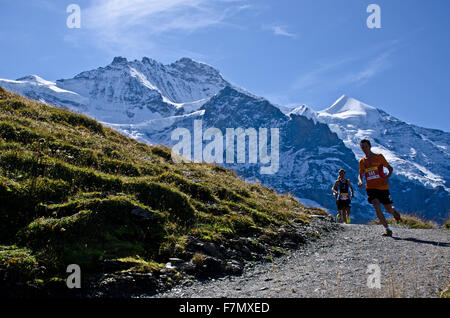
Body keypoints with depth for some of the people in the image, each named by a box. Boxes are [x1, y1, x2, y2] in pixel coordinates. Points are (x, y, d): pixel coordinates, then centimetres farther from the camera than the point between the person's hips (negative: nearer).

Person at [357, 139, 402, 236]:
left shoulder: (379, 157, 0)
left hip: (383, 187, -2)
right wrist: (360, 181, -5)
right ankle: (388, 230, -16)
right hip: (370, 188, 2)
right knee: (377, 206, -22)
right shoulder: (362, 161, 10)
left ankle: (394, 212, 43)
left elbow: (390, 168, 4)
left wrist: (387, 177, -16)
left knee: (389, 210, 2)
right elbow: (360, 174, 18)